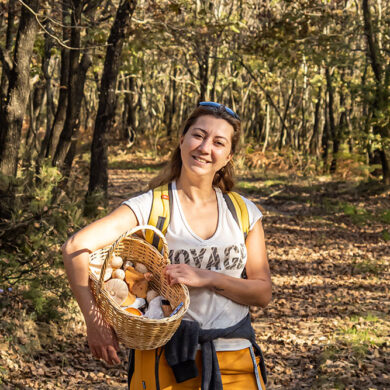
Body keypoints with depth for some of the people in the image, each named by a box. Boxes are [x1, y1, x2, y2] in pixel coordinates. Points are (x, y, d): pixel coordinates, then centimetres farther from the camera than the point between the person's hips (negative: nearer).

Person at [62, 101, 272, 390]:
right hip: (167, 361, -3)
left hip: (235, 364, 3)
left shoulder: (244, 213, 4)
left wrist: (206, 278, -15)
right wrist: (95, 322, -25)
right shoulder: (150, 207, -7)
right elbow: (75, 247, -18)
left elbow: (263, 293, 0)